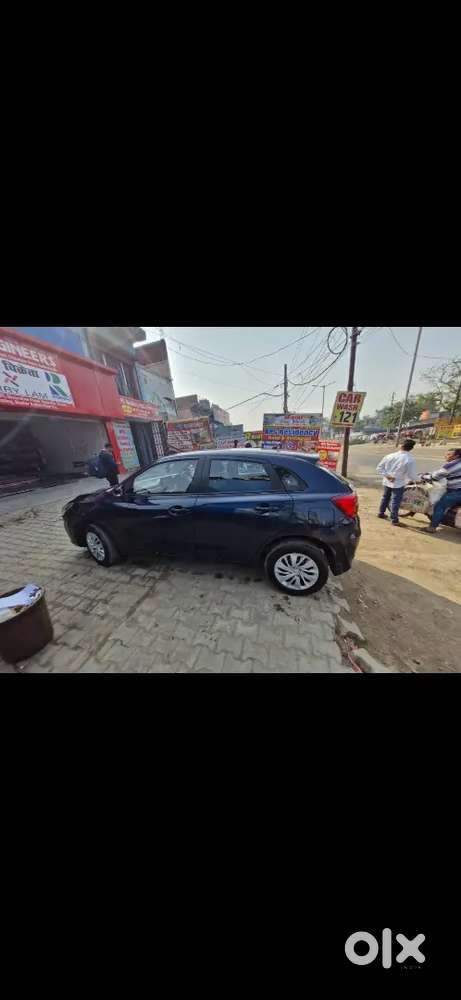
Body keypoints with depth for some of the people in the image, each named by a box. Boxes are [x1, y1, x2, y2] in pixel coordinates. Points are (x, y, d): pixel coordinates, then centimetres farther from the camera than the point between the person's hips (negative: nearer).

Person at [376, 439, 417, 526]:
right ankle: (394, 520, 11)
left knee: (385, 498, 20)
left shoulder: (389, 456, -5)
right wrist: (407, 480, 6)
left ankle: (381, 513, 34)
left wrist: (387, 475, -4)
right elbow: (412, 476, -14)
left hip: (387, 482, 4)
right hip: (399, 484, -4)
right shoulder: (410, 460, -16)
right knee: (395, 502, 2)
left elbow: (379, 468, -1)